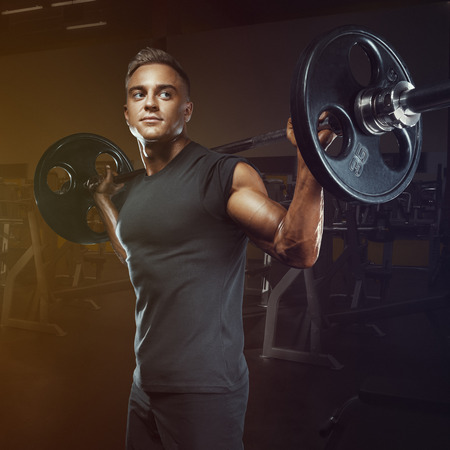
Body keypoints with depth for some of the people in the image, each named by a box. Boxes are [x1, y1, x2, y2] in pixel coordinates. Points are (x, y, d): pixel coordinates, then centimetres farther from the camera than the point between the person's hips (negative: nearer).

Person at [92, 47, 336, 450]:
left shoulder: (224, 176, -14)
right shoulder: (135, 189, 8)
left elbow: (298, 250, -21)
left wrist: (310, 156, -30)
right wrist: (103, 198, 28)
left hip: (205, 389, -7)